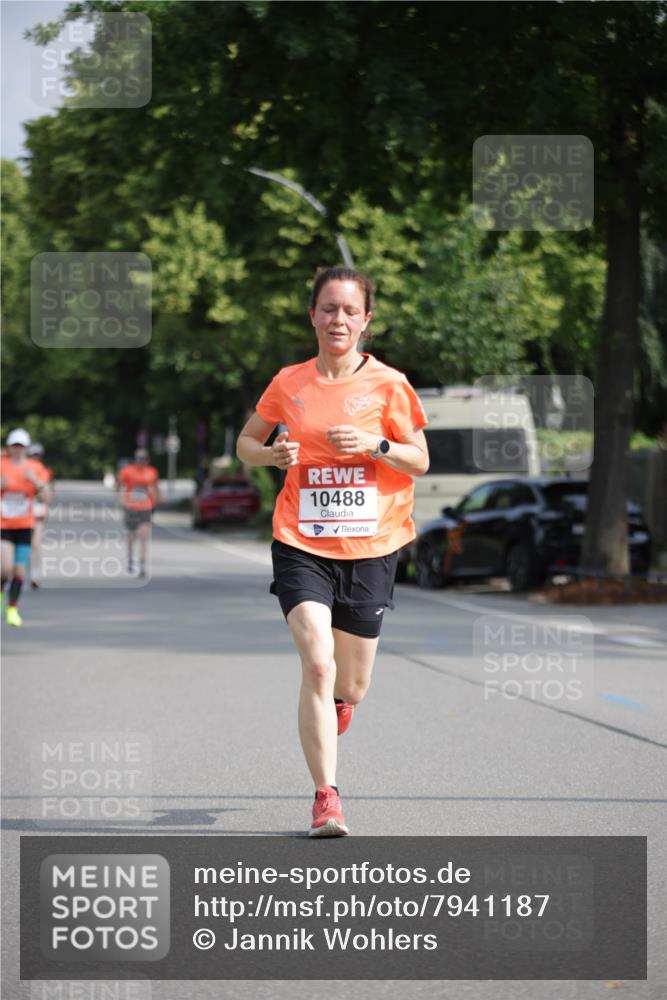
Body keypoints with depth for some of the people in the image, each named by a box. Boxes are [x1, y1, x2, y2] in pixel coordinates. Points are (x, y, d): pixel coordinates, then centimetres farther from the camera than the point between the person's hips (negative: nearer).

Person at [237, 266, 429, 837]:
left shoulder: (388, 384, -1)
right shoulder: (289, 384, 3)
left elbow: (420, 461, 3)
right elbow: (246, 442, 16)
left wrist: (374, 445, -15)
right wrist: (269, 454, -7)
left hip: (370, 549, 1)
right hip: (301, 546, -1)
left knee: (351, 687, 9)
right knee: (317, 665, -19)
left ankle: (337, 701, 48)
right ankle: (326, 796, -13)